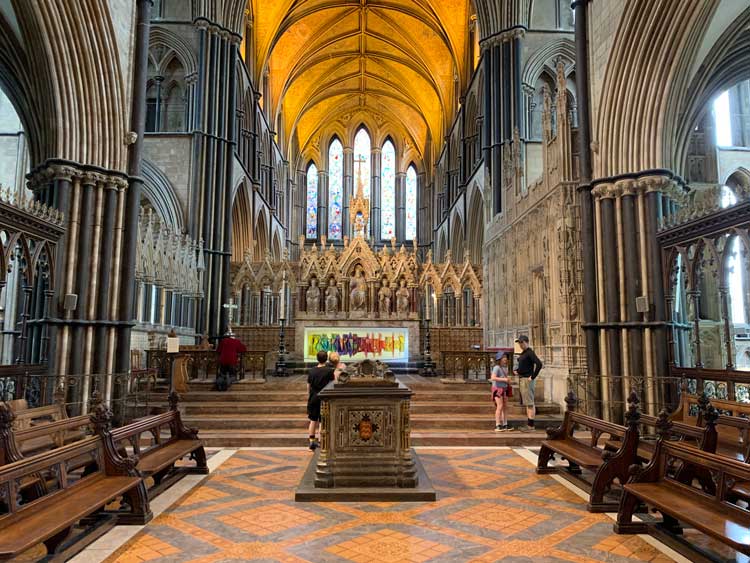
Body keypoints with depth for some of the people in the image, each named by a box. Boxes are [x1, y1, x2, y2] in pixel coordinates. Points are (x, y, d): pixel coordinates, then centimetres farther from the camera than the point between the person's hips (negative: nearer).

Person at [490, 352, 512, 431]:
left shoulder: (505, 367, 11)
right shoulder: (496, 368, -16)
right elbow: (493, 378, -28)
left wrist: (508, 381, 9)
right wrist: (503, 379, -28)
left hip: (504, 389, 9)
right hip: (498, 389, -9)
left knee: (505, 407, 9)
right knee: (500, 406, -12)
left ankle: (505, 425, 16)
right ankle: (497, 426, -10)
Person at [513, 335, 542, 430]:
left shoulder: (530, 352, -14)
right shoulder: (523, 353, 15)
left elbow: (539, 364, -27)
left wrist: (533, 377, -23)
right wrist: (517, 371, 13)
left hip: (527, 380, -10)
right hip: (522, 379, 10)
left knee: (529, 403, -6)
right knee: (527, 403, 13)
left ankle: (531, 425, -3)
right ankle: (529, 424, 19)